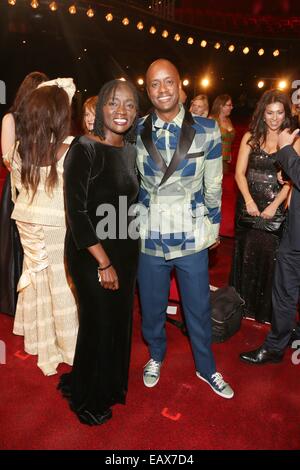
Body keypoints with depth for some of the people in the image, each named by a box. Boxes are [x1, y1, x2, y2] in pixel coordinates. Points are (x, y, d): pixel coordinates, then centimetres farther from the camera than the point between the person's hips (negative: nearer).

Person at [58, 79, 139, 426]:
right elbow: (76, 212, -19)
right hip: (90, 254, -6)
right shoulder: (84, 149, -15)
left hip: (125, 251, 7)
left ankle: (111, 384, 44)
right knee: (99, 324, 7)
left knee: (120, 320, 17)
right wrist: (103, 263, -17)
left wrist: (124, 258, 9)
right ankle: (88, 400, 34)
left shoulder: (131, 150, 6)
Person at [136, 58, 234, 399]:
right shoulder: (136, 132, -3)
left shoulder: (206, 130, -5)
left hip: (192, 239, 0)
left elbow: (213, 185, 3)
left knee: (199, 308, 14)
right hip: (149, 239, 1)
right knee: (151, 307, 17)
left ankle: (206, 367, 40)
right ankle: (156, 355, 47)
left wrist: (213, 225, 7)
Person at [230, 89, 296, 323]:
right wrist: (249, 200, -13)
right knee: (246, 254, 9)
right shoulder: (251, 137, 5)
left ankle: (267, 310, 22)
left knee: (270, 257, 3)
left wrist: (274, 206, -15)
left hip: (276, 209, -1)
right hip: (249, 206, 1)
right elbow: (240, 172, 0)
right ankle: (243, 304, 28)